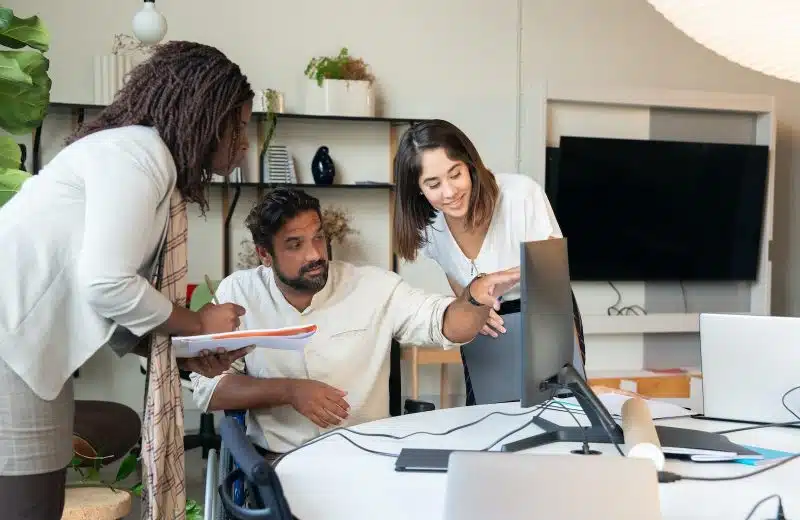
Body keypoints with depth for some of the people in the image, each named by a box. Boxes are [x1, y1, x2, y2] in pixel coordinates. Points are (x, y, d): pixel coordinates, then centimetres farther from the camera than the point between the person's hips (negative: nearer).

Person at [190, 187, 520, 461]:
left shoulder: (372, 286, 2)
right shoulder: (238, 293, 2)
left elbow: (444, 325, -3)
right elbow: (206, 387, -1)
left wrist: (475, 296, -25)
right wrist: (289, 391, -13)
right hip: (276, 462, -1)